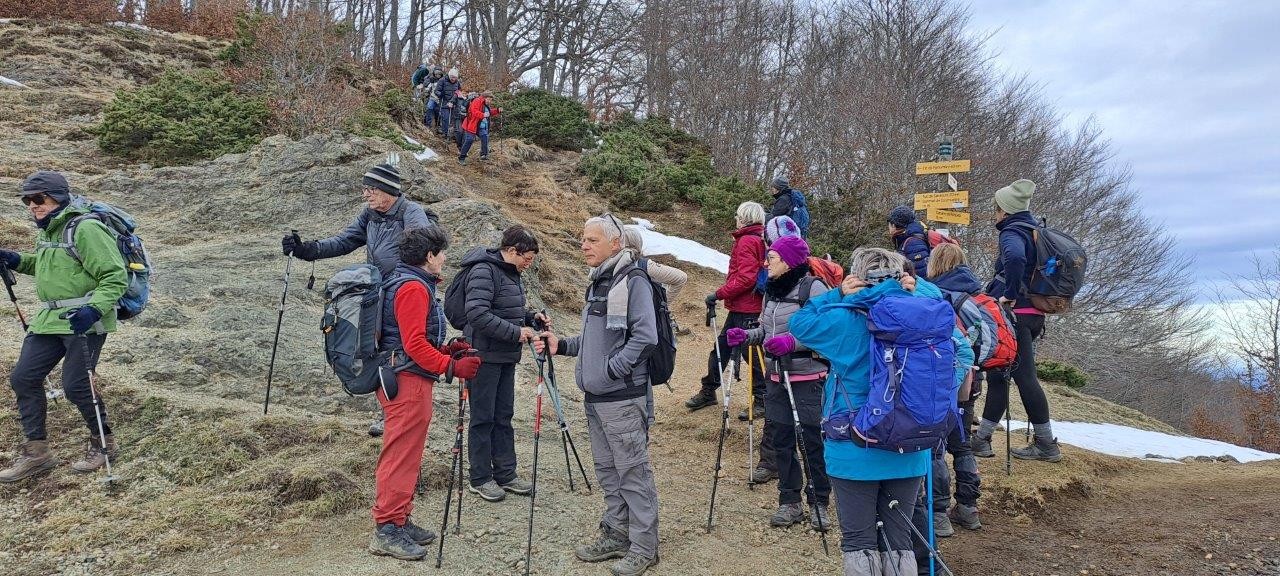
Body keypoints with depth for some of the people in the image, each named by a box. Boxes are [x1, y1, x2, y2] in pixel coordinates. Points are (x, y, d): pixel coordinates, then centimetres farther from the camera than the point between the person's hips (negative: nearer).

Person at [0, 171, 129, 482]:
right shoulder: (47, 231, 13)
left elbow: (115, 276, -19)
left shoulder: (85, 228, -16)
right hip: (50, 318, 9)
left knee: (75, 385, -6)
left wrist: (94, 309, -31)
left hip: (84, 319, -9)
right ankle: (36, 451, 18)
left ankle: (103, 442, 17)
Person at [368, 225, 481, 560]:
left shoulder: (405, 282, 18)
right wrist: (452, 367, -20)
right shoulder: (414, 287, -15)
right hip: (408, 381, -11)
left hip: (405, 378, 11)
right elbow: (414, 344, -22)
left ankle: (399, 521, 23)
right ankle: (387, 530, -2)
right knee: (401, 456, -7)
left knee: (406, 456, 15)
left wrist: (445, 349, 13)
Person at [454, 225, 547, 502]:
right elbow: (478, 314, -26)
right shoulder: (483, 271, -17)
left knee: (503, 417, 14)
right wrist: (516, 332, -23)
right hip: (485, 356, -9)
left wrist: (532, 317, 5)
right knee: (483, 418, 2)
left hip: (506, 357, 9)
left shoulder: (510, 272, 13)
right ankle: (480, 479, 13)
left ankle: (506, 474, 23)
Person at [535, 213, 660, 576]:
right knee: (607, 471, 16)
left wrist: (611, 369, -18)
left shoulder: (632, 281, -11)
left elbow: (644, 335, -19)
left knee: (633, 471, -2)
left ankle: (643, 547, 7)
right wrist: (562, 346, 9)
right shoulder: (596, 284, 16)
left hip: (622, 397, -9)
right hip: (594, 397, 9)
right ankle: (616, 535, 27)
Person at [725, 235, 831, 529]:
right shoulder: (771, 291, 14)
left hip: (808, 378, -7)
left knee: (812, 441, 0)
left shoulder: (813, 288, -11)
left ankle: (819, 504, 14)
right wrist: (746, 336, 3)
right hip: (777, 377, 7)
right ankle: (790, 502, 21)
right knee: (781, 440, 10)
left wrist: (793, 342, -26)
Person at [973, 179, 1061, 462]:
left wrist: (1010, 295, -24)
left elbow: (1016, 258, -35)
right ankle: (982, 438, 18)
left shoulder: (1012, 233, -12)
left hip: (1016, 314, -10)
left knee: (1025, 377, -2)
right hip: (1035, 315, 10)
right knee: (997, 374, 13)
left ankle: (1047, 444, 6)